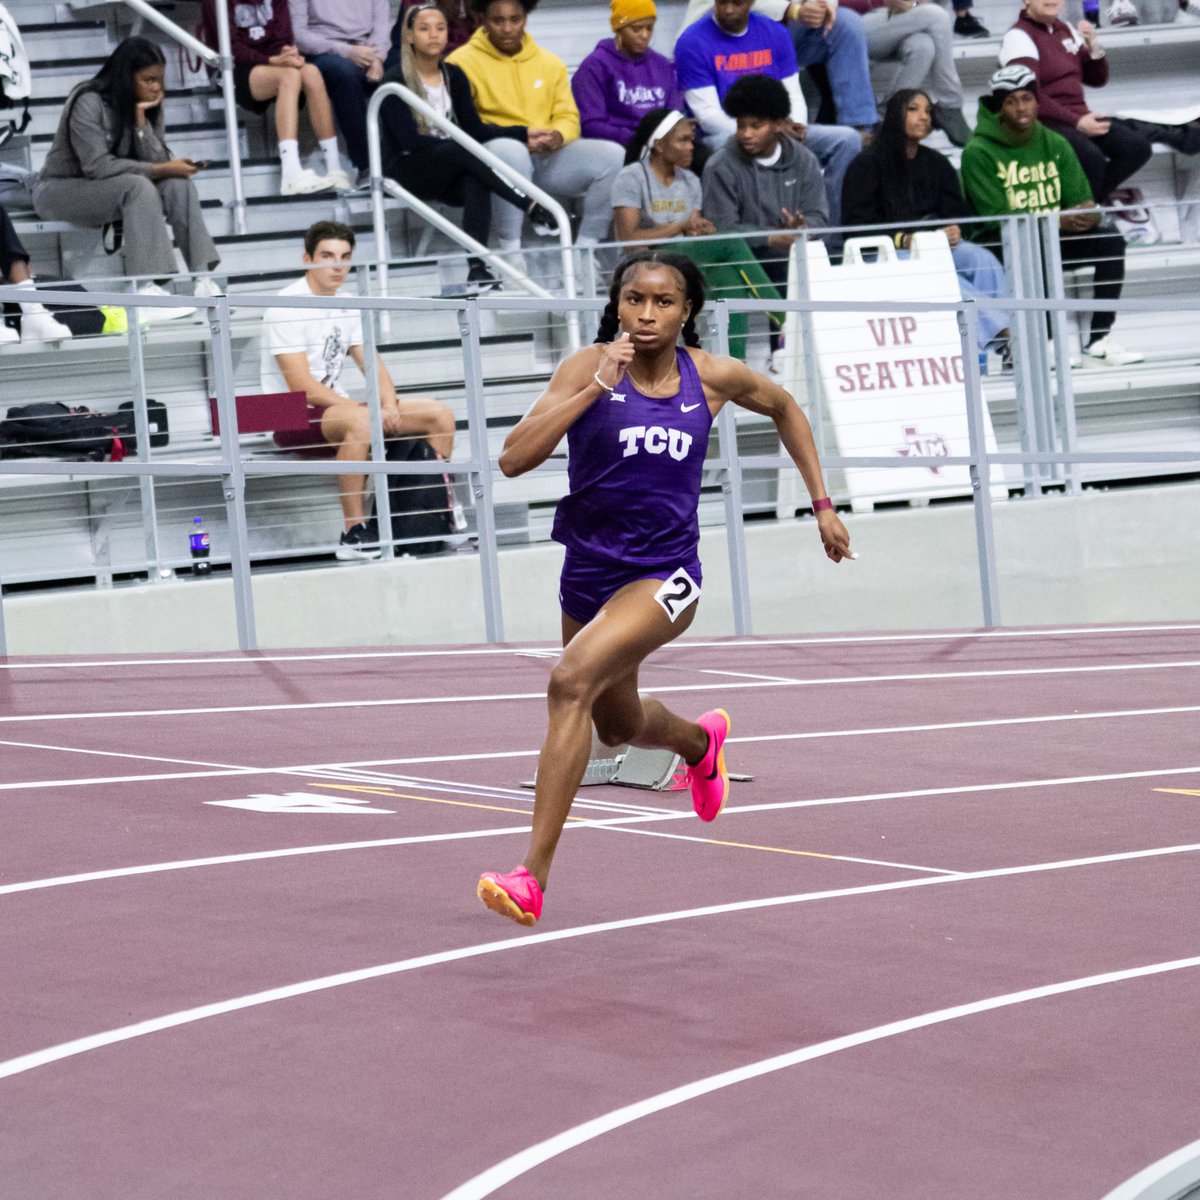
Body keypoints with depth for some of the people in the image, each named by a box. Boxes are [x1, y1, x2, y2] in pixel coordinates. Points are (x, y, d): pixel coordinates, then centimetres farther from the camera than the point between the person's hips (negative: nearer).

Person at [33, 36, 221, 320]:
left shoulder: (147, 106, 3)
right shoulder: (88, 102, -19)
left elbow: (157, 161, -8)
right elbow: (96, 166, -28)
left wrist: (142, 120, -19)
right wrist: (162, 170, -27)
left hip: (112, 190, 7)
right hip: (59, 190, -7)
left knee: (178, 185, -19)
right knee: (138, 187, -34)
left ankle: (202, 280, -28)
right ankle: (147, 289, -43)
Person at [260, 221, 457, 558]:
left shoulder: (347, 307, 12)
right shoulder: (286, 307, -14)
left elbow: (373, 366, 11)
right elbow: (302, 386, -21)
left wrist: (389, 406, -11)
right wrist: (365, 409, -24)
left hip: (339, 407, 9)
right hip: (295, 417, -8)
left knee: (439, 415, 2)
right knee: (359, 421, -41)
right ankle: (354, 534, -37)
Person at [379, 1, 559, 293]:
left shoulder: (454, 76, 10)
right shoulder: (397, 80, -7)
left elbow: (475, 130, 5)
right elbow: (410, 140, -17)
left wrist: (522, 133, -8)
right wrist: (458, 148, -25)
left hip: (446, 175, 4)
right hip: (405, 172, -4)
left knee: (476, 184, -33)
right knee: (464, 153, -34)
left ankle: (477, 269, -45)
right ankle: (534, 209, -37)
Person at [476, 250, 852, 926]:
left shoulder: (713, 377, -5)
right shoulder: (590, 367, -10)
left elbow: (785, 408, 17)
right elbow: (515, 459, -22)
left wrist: (822, 504, 17)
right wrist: (595, 388, -28)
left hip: (664, 576, -3)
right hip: (589, 571, 3)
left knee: (573, 680, -29)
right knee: (618, 727, 25)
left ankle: (534, 877, -31)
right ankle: (701, 739, 64)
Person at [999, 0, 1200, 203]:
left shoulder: (1066, 30, 16)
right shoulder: (1019, 36, -7)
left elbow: (1097, 79, 21)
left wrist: (1093, 46, 1)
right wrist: (1076, 122, -23)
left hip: (1079, 117, 8)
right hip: (1045, 123, -8)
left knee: (1138, 147, -14)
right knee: (1092, 158, -35)